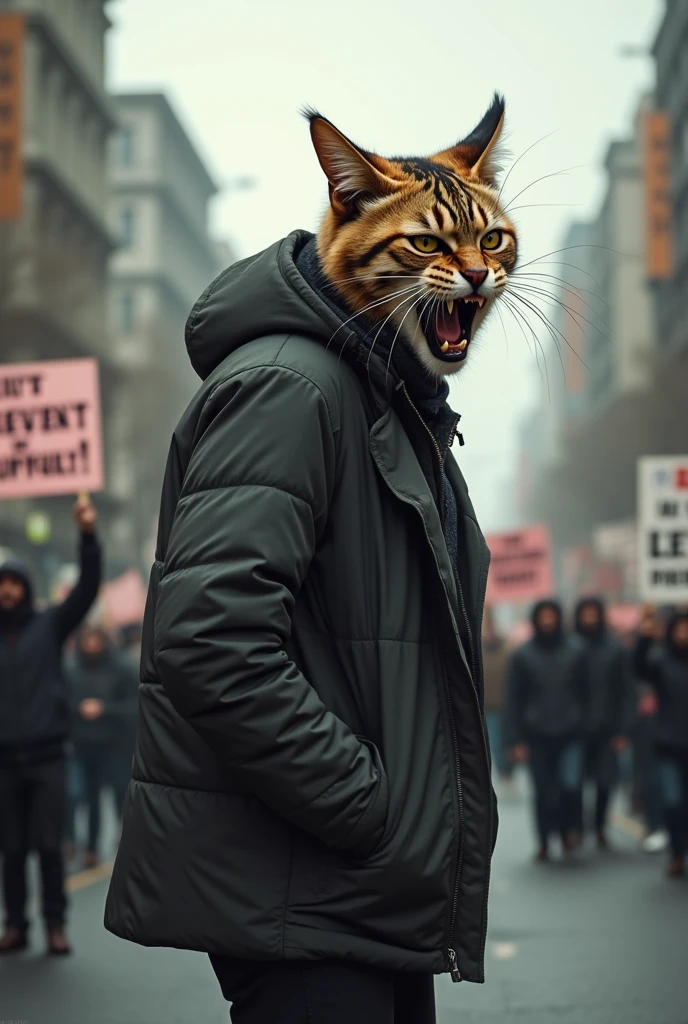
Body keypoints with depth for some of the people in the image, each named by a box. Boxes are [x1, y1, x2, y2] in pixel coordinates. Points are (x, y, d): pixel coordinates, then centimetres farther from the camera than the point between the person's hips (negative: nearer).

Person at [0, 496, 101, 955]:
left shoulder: (49, 626, 5)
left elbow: (88, 589, -6)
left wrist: (89, 536, -19)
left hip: (48, 755, -1)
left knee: (49, 844, -1)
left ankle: (56, 924, 7)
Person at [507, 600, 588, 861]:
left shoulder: (576, 650, 0)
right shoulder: (522, 656, 0)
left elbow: (586, 692, 2)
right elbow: (515, 700, 0)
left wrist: (586, 726, -3)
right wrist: (517, 740, -4)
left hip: (570, 734, 0)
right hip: (538, 736, 1)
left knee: (570, 783, -16)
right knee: (544, 792, 4)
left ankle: (569, 828, 11)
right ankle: (544, 842, 21)